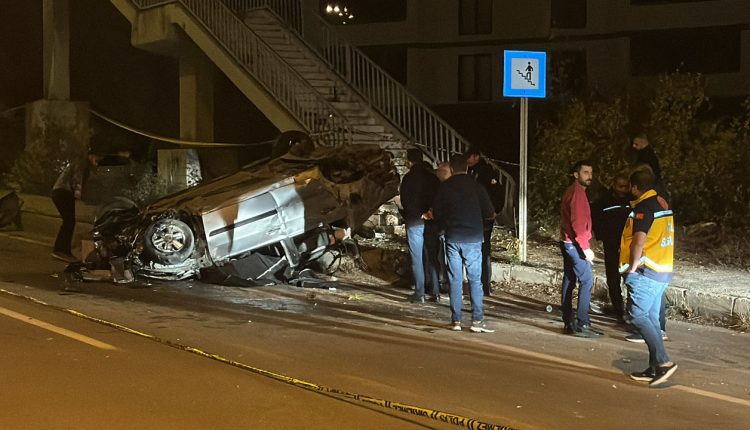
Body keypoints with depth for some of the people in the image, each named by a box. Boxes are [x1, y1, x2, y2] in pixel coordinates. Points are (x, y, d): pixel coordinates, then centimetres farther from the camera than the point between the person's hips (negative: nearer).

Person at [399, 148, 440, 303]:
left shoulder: (409, 178, -8)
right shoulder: (432, 176, 6)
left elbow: (406, 201, -17)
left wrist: (420, 214, -12)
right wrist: (430, 212, 1)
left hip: (415, 223, -5)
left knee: (417, 259, 0)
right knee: (432, 258, 11)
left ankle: (419, 294, 0)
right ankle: (436, 292, 12)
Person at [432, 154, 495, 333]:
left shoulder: (444, 187, 1)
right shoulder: (476, 186, -4)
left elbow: (436, 214, 5)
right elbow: (489, 213, -1)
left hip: (452, 238, 2)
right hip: (473, 238, -1)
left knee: (455, 280, 6)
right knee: (475, 280, 2)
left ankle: (456, 320, 7)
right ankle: (477, 321, -3)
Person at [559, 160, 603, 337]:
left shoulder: (572, 191, 16)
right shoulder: (578, 192, -14)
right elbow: (577, 222, -22)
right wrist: (585, 247, -23)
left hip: (568, 243, 10)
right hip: (575, 244, -10)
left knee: (569, 281, 9)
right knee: (587, 281, -9)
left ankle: (569, 323, 13)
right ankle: (582, 324, -12)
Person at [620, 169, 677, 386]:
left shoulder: (644, 207, -15)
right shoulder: (662, 203, 14)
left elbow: (639, 240, -23)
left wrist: (633, 266, -14)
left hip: (646, 272, -9)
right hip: (663, 270, 9)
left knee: (638, 316, -8)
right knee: (651, 317, 11)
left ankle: (664, 362, -13)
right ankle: (654, 368, 13)